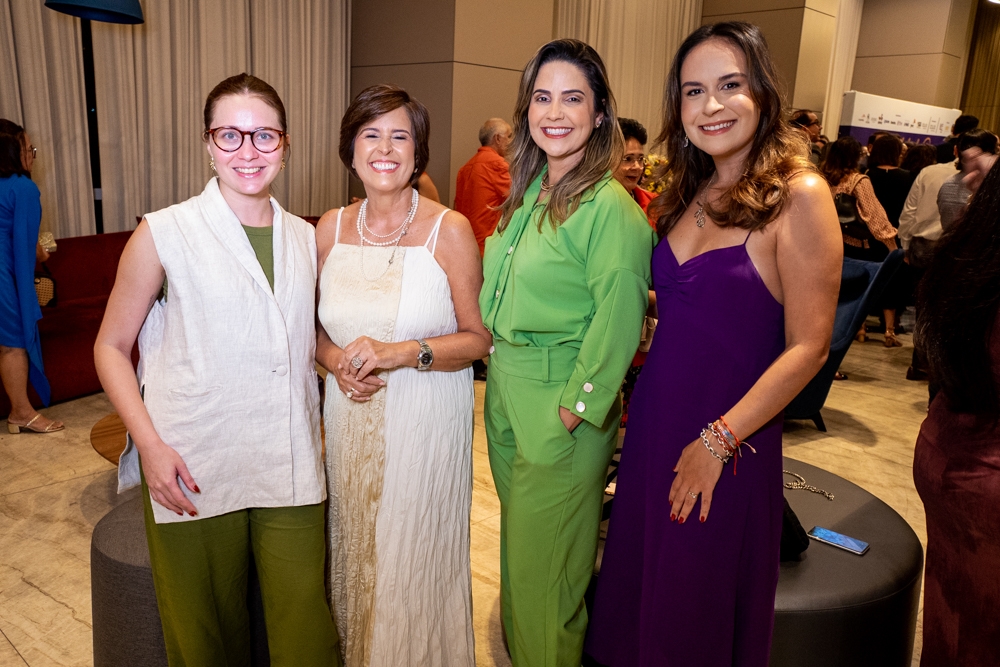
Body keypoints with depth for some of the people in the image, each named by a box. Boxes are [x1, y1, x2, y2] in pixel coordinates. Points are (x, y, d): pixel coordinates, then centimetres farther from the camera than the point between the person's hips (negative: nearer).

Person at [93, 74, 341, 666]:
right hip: (193, 472, -2)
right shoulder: (163, 234, -4)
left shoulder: (306, 239, 8)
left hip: (291, 468, 3)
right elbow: (111, 347, 0)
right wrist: (150, 444, -10)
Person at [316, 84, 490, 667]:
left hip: (427, 419, -3)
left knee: (416, 558, 9)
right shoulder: (331, 228, 2)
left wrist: (400, 353, -21)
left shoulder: (450, 230, -10)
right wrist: (337, 362, -9)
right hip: (351, 417, 4)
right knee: (356, 549, 18)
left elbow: (478, 338, -7)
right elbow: (318, 326, 12)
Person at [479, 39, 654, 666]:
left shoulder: (611, 207, -18)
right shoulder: (528, 193, 7)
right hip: (506, 390, 8)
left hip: (561, 407, -8)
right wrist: (499, 372, 12)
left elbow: (618, 320, -20)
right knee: (517, 538, 23)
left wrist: (576, 406, -17)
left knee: (546, 556, 10)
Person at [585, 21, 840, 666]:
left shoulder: (800, 196, -14)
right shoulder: (689, 193, 6)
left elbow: (808, 348, -16)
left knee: (702, 609, 15)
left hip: (731, 440, -6)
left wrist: (719, 441, -16)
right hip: (654, 416, 6)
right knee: (642, 583, 21)